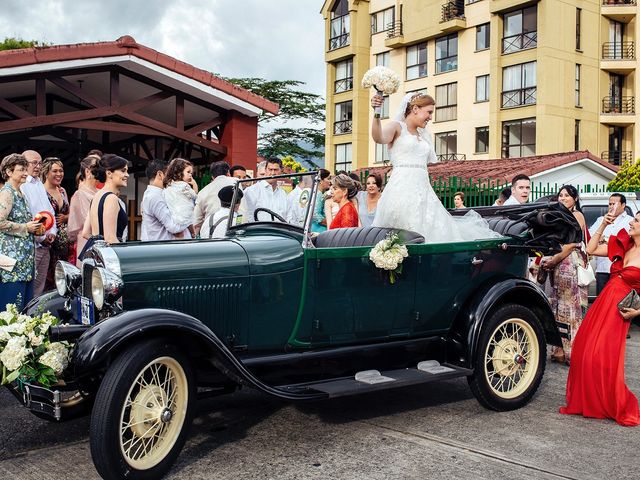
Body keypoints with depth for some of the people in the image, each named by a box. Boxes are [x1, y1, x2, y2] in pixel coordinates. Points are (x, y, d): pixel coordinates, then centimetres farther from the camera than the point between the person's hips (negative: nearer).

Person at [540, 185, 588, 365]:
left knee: (570, 305, -7)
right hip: (558, 267, 8)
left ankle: (572, 351, -3)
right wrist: (548, 260, 6)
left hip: (571, 265, -8)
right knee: (557, 307, 7)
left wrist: (555, 259, -13)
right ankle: (560, 349, 11)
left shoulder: (577, 215, -3)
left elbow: (573, 243, -12)